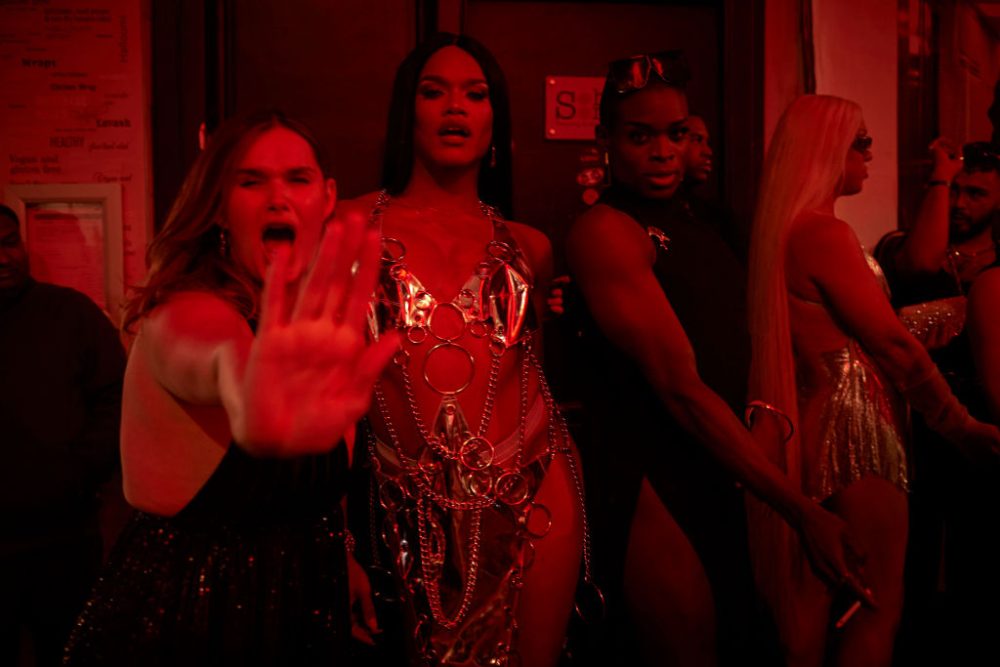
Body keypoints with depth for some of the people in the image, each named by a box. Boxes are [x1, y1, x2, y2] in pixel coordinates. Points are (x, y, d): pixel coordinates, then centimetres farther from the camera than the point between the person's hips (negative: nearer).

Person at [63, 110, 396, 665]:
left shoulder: (305, 326, 2)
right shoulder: (185, 313, -20)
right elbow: (206, 357, -46)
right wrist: (252, 400, -66)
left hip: (296, 604, 7)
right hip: (189, 612, -6)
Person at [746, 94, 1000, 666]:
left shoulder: (788, 228, 11)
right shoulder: (826, 232, -16)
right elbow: (891, 341, -15)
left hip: (816, 420, 9)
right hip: (853, 423, -9)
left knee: (815, 601, 17)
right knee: (878, 606, 2)